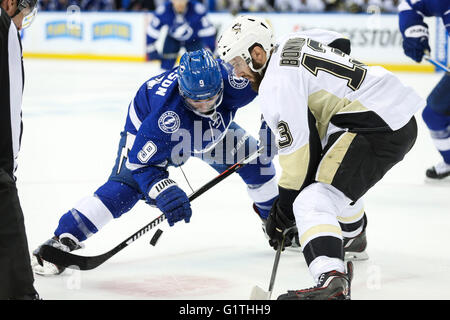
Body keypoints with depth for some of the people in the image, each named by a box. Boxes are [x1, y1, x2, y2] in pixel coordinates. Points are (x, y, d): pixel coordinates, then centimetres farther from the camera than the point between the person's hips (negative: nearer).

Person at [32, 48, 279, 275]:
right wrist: (164, 192, -47)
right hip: (146, 127, -5)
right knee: (125, 186, -23)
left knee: (251, 155, 0)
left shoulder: (231, 80, -37)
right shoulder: (166, 113, -45)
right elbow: (141, 162, -35)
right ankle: (63, 240, -22)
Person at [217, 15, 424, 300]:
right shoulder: (292, 43, 15)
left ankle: (332, 282, -41)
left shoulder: (277, 81, -13)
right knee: (338, 175, 36)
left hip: (377, 127, -11)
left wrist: (283, 212, -7)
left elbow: (297, 147, -16)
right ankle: (352, 236, 63)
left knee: (313, 199, -19)